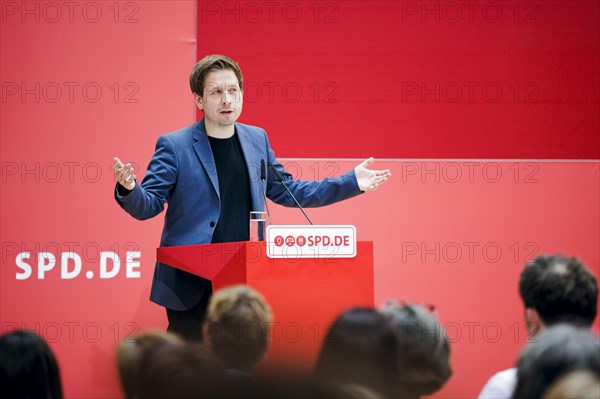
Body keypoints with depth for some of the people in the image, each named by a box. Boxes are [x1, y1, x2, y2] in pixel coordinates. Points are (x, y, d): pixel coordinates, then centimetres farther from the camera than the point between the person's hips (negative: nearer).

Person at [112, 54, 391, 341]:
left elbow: (286, 192, 19)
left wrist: (351, 182, 15)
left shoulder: (257, 140, 11)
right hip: (192, 286, -4)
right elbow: (148, 205, -6)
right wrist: (129, 189, -30)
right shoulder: (174, 146, -4)